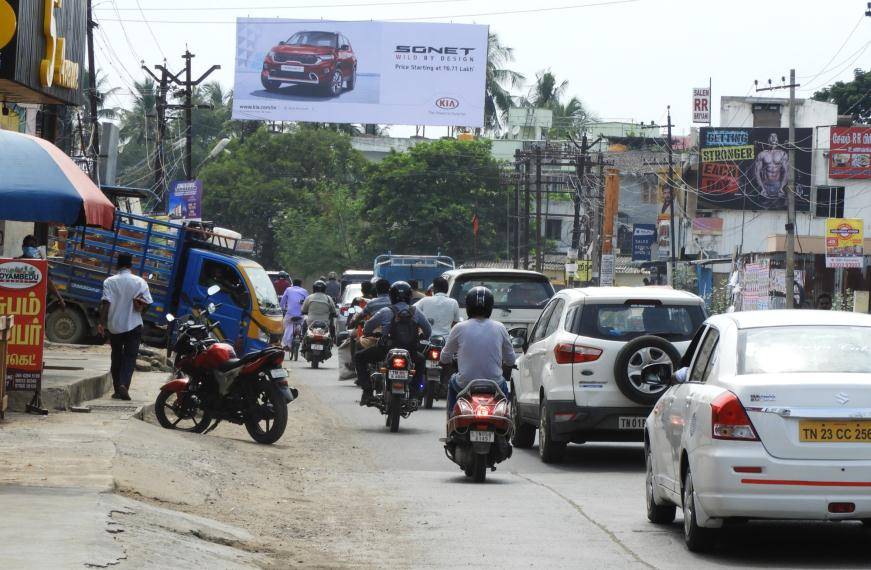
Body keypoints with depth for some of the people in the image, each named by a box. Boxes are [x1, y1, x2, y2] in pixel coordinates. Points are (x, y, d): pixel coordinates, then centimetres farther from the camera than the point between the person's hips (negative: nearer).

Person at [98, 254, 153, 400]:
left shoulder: (110, 282, -4)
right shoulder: (140, 282, -4)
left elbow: (106, 303, -13)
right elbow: (147, 303, -9)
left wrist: (102, 323, -14)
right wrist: (139, 306, 9)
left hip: (114, 326, 1)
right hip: (133, 326, -1)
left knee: (116, 357, 14)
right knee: (130, 357, 0)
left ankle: (117, 389, 16)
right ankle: (124, 384, -21)